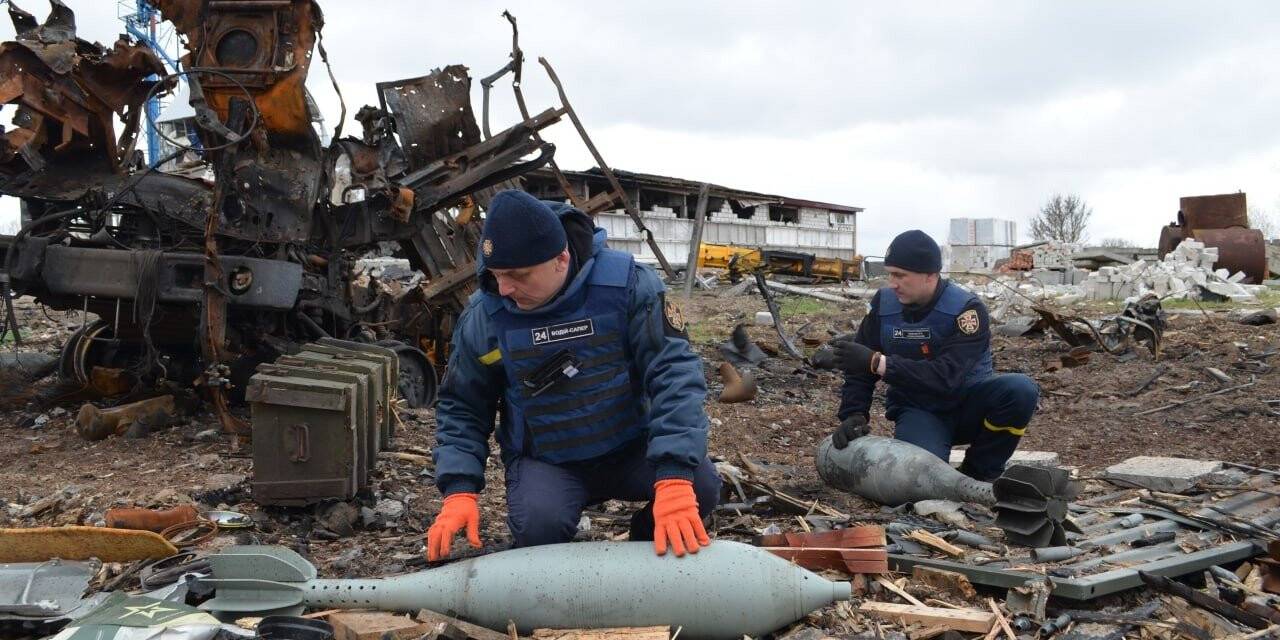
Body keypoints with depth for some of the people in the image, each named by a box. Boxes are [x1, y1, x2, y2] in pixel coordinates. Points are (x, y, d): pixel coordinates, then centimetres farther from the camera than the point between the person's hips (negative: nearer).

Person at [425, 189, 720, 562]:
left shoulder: (627, 284, -17)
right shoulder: (484, 315, -12)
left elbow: (674, 372, -22)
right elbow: (460, 406, 1)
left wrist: (675, 480, -34)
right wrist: (459, 491, -15)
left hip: (629, 448, 1)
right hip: (544, 463, 0)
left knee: (700, 486, -25)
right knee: (538, 528, -32)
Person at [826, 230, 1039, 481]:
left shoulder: (967, 310, -20)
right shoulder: (885, 303, -7)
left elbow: (947, 378, -32)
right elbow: (860, 367, 1)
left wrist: (878, 362, -36)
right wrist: (853, 415, -15)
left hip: (968, 406, 0)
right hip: (918, 410, 0)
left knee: (1022, 389, -31)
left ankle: (980, 475, -10)